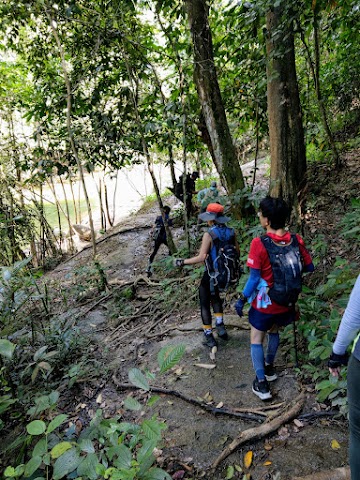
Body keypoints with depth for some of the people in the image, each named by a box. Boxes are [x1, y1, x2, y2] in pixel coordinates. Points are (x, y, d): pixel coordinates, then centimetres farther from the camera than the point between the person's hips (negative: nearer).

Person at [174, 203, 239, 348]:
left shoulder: (209, 234, -19)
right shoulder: (230, 232, -2)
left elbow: (201, 257, -22)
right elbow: (237, 252, 7)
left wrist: (182, 262, -13)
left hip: (211, 274, -6)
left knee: (205, 304, 11)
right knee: (215, 296, 31)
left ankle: (209, 337, 16)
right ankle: (220, 327, 26)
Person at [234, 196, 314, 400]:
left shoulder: (259, 243, -24)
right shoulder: (297, 240, -11)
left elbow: (254, 279, -20)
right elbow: (310, 268, 1)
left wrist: (241, 300, -7)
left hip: (265, 303, -5)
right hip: (287, 302, 5)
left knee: (256, 340, 14)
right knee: (274, 332, 29)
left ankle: (262, 383, 17)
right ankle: (269, 367, 46)